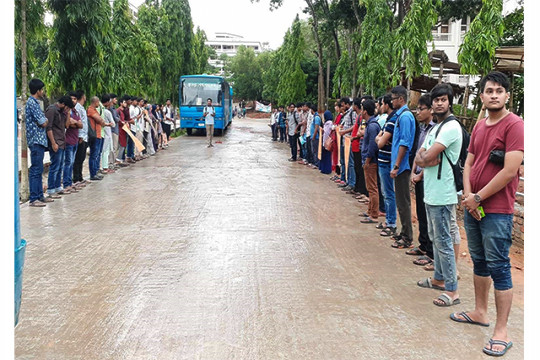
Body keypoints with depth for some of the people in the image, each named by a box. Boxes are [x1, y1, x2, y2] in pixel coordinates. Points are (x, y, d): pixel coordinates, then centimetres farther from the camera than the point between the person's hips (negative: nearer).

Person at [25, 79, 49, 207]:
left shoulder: (34, 102, 17)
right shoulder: (32, 103, -14)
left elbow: (42, 121, 18)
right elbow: (43, 123, -16)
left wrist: (44, 120, -1)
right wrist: (46, 120, 3)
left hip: (40, 141, 10)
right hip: (36, 141, -10)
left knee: (38, 170, 13)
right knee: (35, 170, -8)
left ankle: (40, 196, 19)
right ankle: (33, 199, -6)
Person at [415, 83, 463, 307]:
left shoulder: (451, 127, -16)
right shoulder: (436, 127, 15)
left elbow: (427, 157, -22)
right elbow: (419, 158, 8)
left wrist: (424, 158, -2)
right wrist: (426, 159, -12)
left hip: (442, 194, -10)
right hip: (431, 192, 10)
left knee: (443, 242, -5)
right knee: (435, 238, 19)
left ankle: (452, 290, 3)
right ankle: (439, 278, 32)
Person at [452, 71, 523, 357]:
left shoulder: (514, 125, -13)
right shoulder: (479, 127, 12)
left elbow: (510, 171, -19)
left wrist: (478, 198, -13)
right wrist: (468, 195, -5)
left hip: (497, 210, -8)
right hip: (472, 206, 8)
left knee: (498, 267, -4)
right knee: (479, 261, 18)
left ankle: (501, 331, 4)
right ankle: (480, 312, 34)